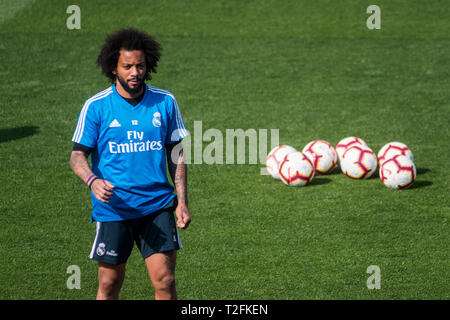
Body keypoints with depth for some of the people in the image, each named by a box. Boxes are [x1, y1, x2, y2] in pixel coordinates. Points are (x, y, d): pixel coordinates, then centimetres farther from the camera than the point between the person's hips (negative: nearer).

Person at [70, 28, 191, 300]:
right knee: (109, 284, 4)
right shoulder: (96, 107, -3)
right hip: (113, 208, -1)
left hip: (158, 206, 1)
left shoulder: (165, 102, 4)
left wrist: (182, 201, 4)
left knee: (165, 281, -7)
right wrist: (93, 181, -22)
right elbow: (78, 155, -1)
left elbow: (176, 154, 11)